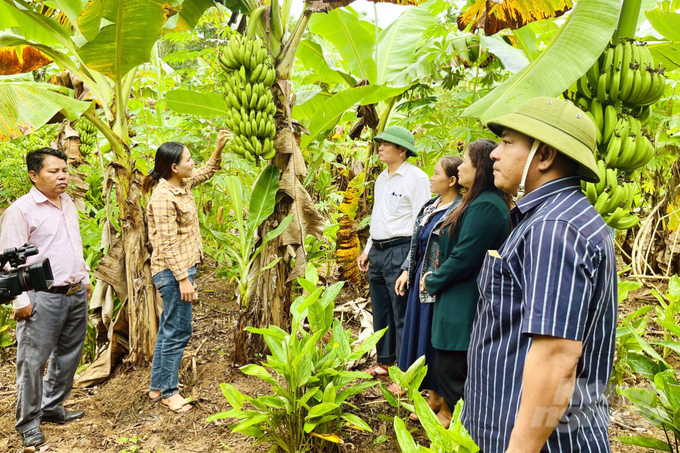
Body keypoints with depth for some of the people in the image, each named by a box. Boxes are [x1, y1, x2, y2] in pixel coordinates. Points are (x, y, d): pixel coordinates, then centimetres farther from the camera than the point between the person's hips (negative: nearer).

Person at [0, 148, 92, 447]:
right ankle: (28, 421, 18)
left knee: (68, 356, 16)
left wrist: (85, 278, 21)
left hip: (76, 295, 7)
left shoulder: (68, 203, 11)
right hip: (43, 299, -7)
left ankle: (52, 407, 32)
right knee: (33, 362, 2)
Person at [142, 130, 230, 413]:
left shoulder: (182, 184, 7)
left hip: (183, 267, 10)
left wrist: (219, 148, 10)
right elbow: (167, 244, -22)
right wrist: (183, 279, -22)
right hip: (173, 272, -10)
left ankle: (157, 387, 30)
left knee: (169, 330, 17)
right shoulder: (163, 197, -20)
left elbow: (206, 172, 25)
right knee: (178, 332, 0)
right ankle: (169, 391, 14)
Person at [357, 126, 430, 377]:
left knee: (402, 315, -5)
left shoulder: (416, 178, -8)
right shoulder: (381, 178, 18)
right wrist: (368, 250, 20)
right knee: (381, 312, 16)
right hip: (378, 252, 8)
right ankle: (384, 361, 30)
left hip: (400, 251, -8)